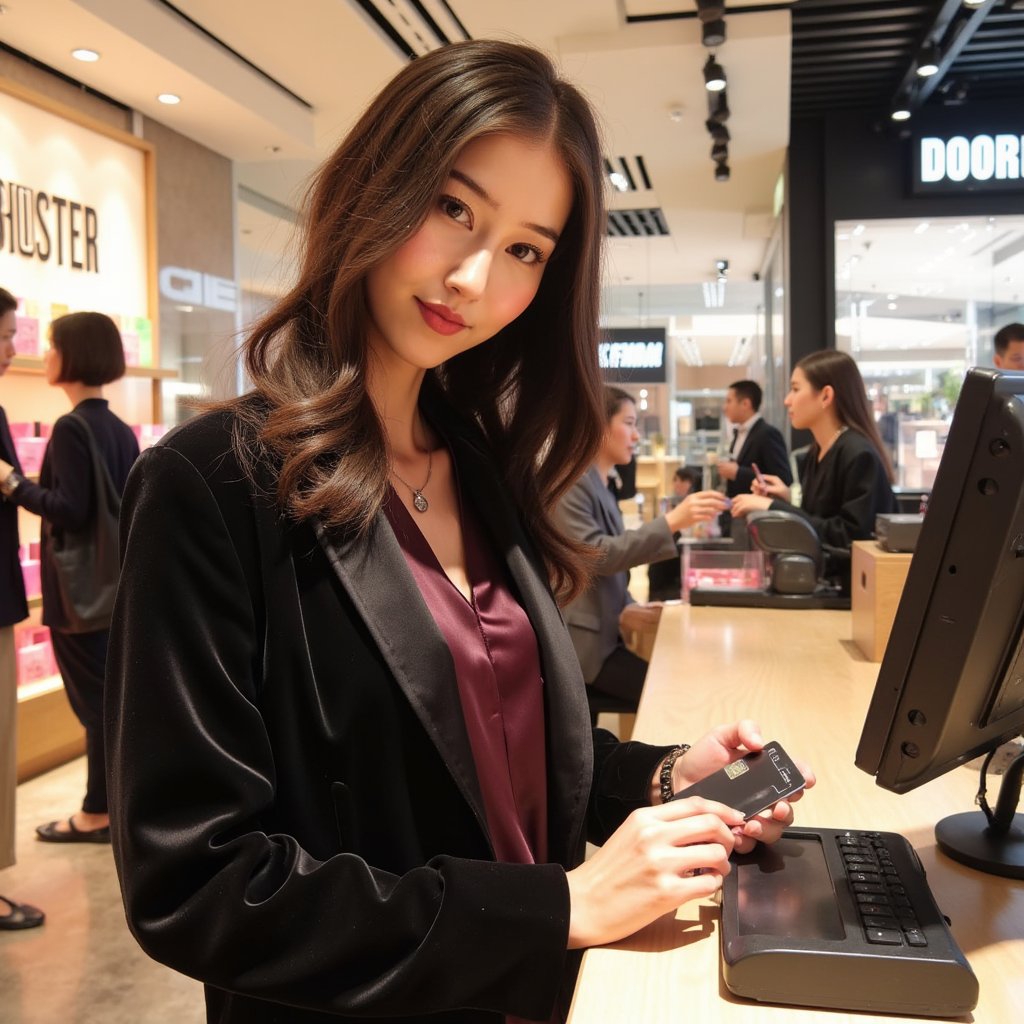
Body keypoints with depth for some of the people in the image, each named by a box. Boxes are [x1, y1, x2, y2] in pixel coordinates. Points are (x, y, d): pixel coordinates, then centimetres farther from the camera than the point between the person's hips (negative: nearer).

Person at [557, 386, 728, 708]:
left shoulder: (599, 487, 17)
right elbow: (595, 555, -24)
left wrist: (625, 610, -2)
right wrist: (671, 521, -30)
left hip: (602, 635, 9)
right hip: (578, 642, -9)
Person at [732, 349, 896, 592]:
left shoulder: (858, 455, -15)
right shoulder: (815, 454, 11)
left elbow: (851, 538, -22)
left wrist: (774, 508, -21)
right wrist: (787, 501, 1)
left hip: (855, 589, -7)